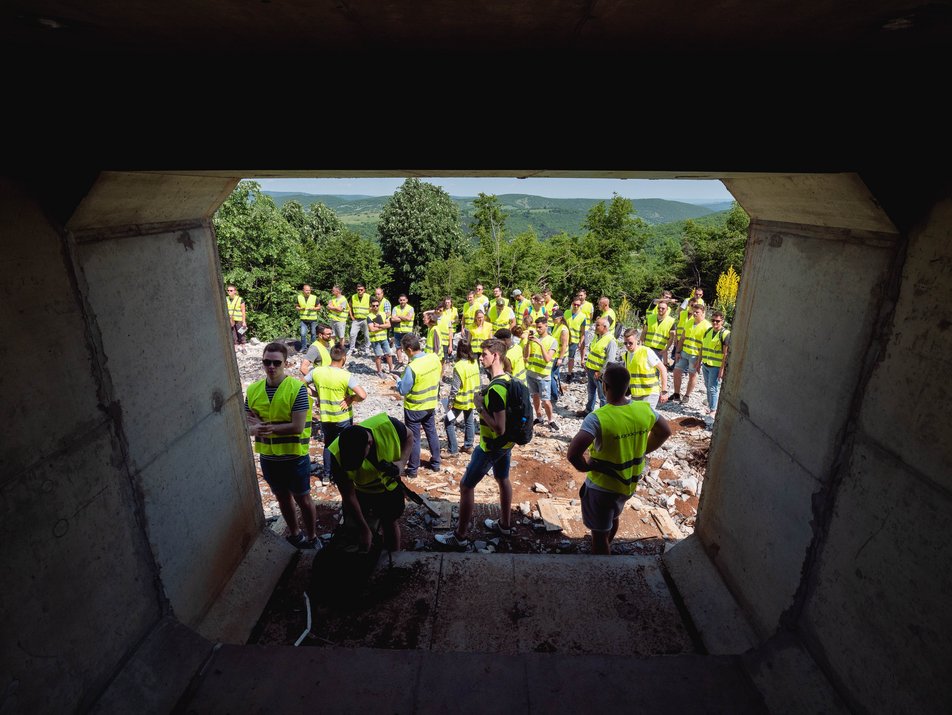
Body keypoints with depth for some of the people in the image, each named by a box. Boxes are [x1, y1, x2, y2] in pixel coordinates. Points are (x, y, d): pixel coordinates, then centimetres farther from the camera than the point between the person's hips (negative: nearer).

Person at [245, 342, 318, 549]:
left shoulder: (297, 388, -17)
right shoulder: (253, 390, -2)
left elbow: (298, 427, -21)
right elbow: (248, 426, -1)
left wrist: (266, 426, -22)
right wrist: (256, 429, -24)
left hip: (295, 456, -5)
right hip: (267, 457, 5)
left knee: (302, 499, 11)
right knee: (282, 497, 22)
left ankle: (311, 537, 32)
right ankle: (294, 534, 43)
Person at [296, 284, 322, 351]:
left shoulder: (314, 297, -4)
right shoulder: (299, 297, 2)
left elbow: (319, 307, 2)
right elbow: (296, 306, 11)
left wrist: (313, 308, -17)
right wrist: (300, 308, -12)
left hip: (313, 319, -1)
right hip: (303, 319, 1)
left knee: (313, 333, 9)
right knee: (303, 334, -4)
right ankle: (304, 348, 10)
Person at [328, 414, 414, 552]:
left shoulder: (389, 425, -37)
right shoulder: (338, 457, -35)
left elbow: (408, 437, -13)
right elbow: (349, 497, -23)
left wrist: (401, 462, -30)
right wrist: (365, 529, -16)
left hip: (389, 485, 1)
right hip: (359, 491, -1)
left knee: (390, 523, 15)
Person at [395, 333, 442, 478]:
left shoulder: (412, 368, -29)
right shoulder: (435, 358, -10)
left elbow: (403, 390, -19)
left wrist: (398, 381, 0)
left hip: (414, 408, -6)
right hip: (431, 404, 6)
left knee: (414, 438, 9)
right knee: (432, 433, 21)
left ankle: (412, 470, 23)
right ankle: (436, 463, 35)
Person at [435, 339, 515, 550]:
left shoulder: (495, 388, -30)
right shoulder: (507, 379, -2)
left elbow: (499, 428, -31)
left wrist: (481, 407, -24)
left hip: (492, 445, -9)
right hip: (506, 443, 9)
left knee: (466, 485, 4)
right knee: (502, 479, 25)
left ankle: (460, 537, 16)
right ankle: (505, 524, 43)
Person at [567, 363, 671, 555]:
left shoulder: (598, 418, -30)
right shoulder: (644, 409, -11)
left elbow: (573, 453, -38)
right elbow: (665, 431, 8)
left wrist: (585, 466, -17)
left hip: (602, 487, -7)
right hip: (630, 482, 7)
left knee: (599, 533, 14)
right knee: (613, 519, 33)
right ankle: (604, 550, 57)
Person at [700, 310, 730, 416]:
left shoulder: (725, 334, -11)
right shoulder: (708, 331, 9)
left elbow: (726, 354, -14)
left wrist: (722, 369, -17)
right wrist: (699, 361, 16)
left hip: (716, 366, -7)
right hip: (706, 364, 7)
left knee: (713, 388, -3)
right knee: (708, 386, 16)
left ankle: (713, 410, 6)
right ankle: (710, 405, 31)